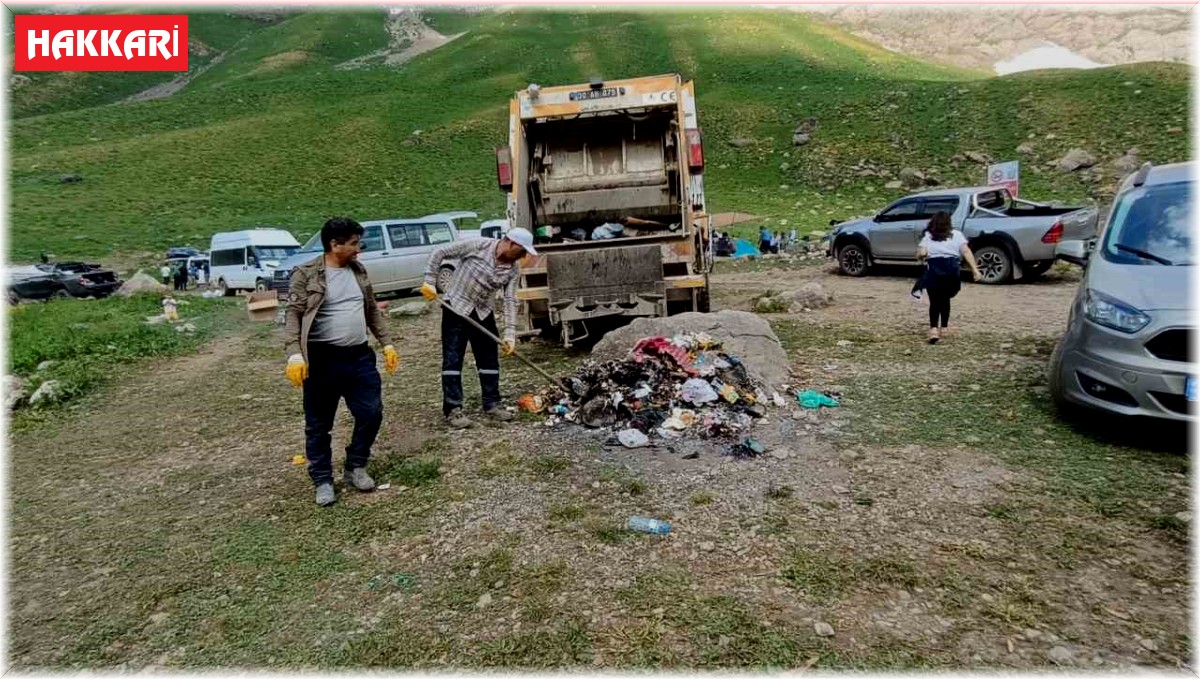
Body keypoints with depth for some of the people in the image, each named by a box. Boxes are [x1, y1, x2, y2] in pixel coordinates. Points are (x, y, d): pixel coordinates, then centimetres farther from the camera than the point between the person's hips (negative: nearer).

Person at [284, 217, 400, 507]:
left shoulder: (358, 271, 10)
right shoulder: (306, 274, -7)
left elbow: (373, 310, 17)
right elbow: (293, 316, -11)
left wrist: (387, 343, 11)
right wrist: (295, 355, -23)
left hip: (360, 356, 5)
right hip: (323, 360, -5)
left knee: (372, 413, 6)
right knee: (319, 424, 5)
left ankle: (355, 468, 25)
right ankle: (322, 480, 21)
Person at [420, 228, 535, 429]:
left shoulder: (513, 269, -7)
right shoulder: (477, 246, -20)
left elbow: (510, 301, -9)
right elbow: (439, 253, -13)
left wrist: (510, 334, -17)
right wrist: (430, 282, -17)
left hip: (484, 314, 5)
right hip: (456, 308, -5)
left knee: (489, 359, 8)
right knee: (452, 360, -3)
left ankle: (492, 405, 20)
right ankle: (453, 410, 2)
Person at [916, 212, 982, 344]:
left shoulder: (927, 237, 10)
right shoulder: (956, 234, 13)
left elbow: (921, 253, -4)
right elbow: (966, 251, 1)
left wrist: (923, 255, 19)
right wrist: (974, 268, -4)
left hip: (933, 269, -2)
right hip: (952, 269, 2)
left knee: (935, 301, 2)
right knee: (945, 299, 18)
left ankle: (933, 329, -17)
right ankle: (943, 328, 22)